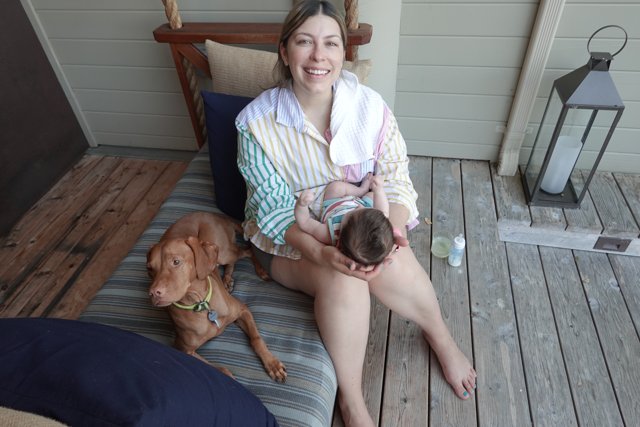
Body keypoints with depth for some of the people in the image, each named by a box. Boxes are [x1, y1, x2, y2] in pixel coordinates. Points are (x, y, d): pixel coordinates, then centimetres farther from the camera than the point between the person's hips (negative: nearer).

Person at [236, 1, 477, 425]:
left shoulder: (369, 105, -12)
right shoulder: (256, 122, -18)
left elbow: (396, 181, -9)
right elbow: (274, 210, -18)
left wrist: (391, 232, -30)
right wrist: (321, 252, -35)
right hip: (288, 238, -1)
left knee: (396, 266, -28)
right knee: (342, 282, -31)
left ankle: (442, 339, 7)